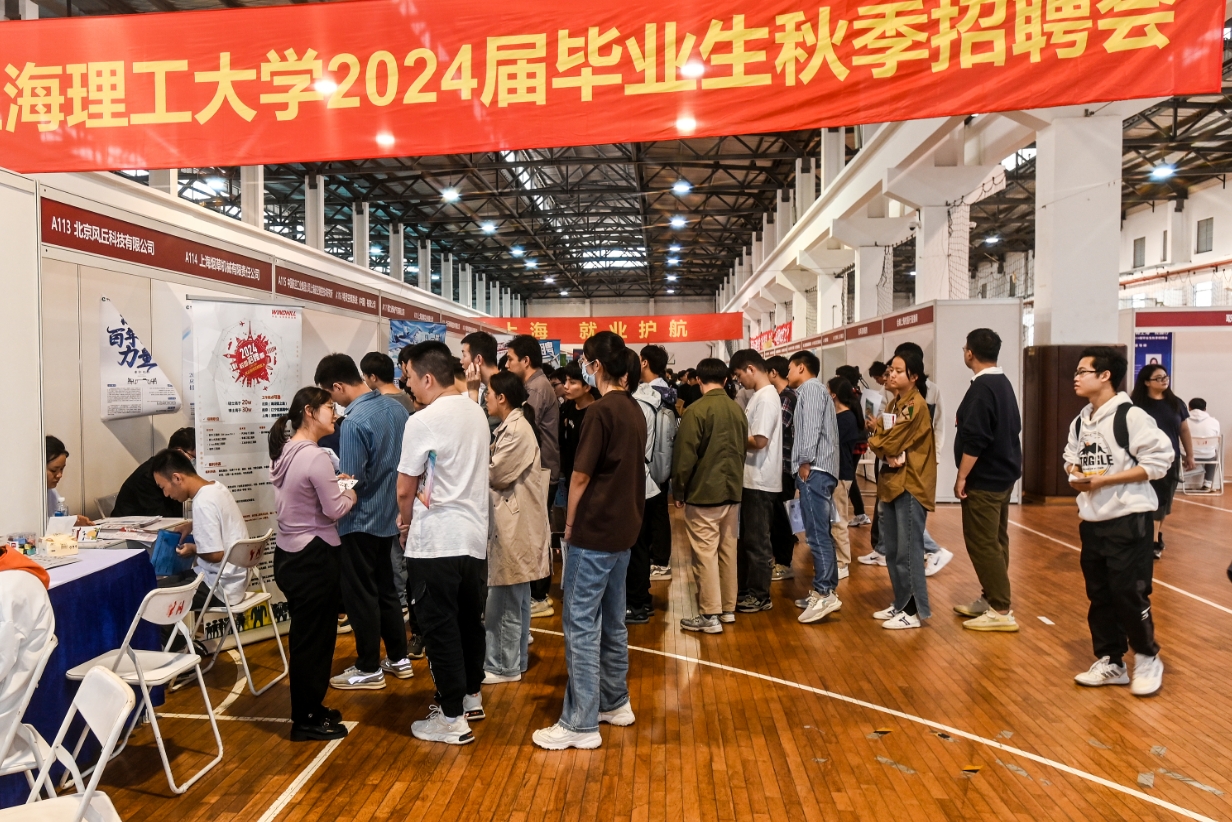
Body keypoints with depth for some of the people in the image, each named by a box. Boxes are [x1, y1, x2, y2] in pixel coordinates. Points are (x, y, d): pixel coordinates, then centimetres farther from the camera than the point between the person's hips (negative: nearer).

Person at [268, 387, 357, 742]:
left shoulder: (283, 452, 8)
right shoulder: (315, 456, -20)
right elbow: (334, 510, -18)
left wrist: (331, 484, 9)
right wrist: (350, 493, 0)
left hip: (288, 554, 9)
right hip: (314, 557, -9)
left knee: (306, 635, 18)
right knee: (314, 638, 3)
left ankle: (309, 709, 30)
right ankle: (307, 721, 15)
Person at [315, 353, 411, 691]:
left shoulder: (355, 422, -24)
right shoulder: (396, 408, 1)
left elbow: (350, 481, -21)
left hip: (361, 520, -8)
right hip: (389, 514, 8)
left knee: (359, 595, 5)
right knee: (385, 588, 19)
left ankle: (369, 669, 16)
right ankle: (399, 658, 28)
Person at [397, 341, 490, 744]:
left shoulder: (422, 422, -16)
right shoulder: (476, 412, 6)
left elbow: (405, 489, -9)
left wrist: (406, 523, 10)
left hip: (435, 541, -7)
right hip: (474, 535, 7)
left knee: (440, 628, 3)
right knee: (469, 620, 19)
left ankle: (452, 719, 12)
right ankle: (471, 697, 33)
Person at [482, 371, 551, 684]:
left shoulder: (517, 430, -17)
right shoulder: (512, 426, 14)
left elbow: (496, 475, -16)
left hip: (515, 521, -10)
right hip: (514, 519, 10)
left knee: (504, 599, -1)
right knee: (515, 598, 16)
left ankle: (503, 665, 9)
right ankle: (515, 660, 26)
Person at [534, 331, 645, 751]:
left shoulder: (601, 410, -16)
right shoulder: (634, 410, 9)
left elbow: (580, 476, -15)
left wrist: (570, 524, -3)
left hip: (593, 531, -9)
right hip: (624, 528, 9)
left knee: (581, 624, -3)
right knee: (611, 620, 18)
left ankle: (581, 724, 3)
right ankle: (615, 703, 29)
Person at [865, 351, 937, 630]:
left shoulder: (916, 406, -14)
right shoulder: (894, 404, 14)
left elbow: (890, 443, -18)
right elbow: (883, 441, 9)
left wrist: (876, 435, 1)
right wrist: (888, 454, -11)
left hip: (910, 485, -9)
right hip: (891, 482, 9)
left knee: (908, 550, -4)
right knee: (892, 551, 13)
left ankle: (914, 610, 4)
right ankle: (900, 603, 23)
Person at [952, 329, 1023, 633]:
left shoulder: (981, 388, -19)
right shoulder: (1004, 383, 11)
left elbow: (974, 440, -23)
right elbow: (1013, 427, 18)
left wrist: (961, 477, -17)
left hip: (984, 480, -10)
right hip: (1003, 475, 10)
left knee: (982, 544, -5)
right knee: (996, 541, 14)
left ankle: (1001, 611, -2)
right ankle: (990, 600, 23)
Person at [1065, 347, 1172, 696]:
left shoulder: (1131, 416, -14)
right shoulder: (1080, 422, 10)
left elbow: (1160, 458, -17)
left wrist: (1105, 479, -19)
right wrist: (1075, 475, -2)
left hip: (1128, 520, -7)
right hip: (1091, 521, 7)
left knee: (1130, 594, -2)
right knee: (1098, 596, 12)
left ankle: (1147, 659, 20)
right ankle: (1110, 662, 23)